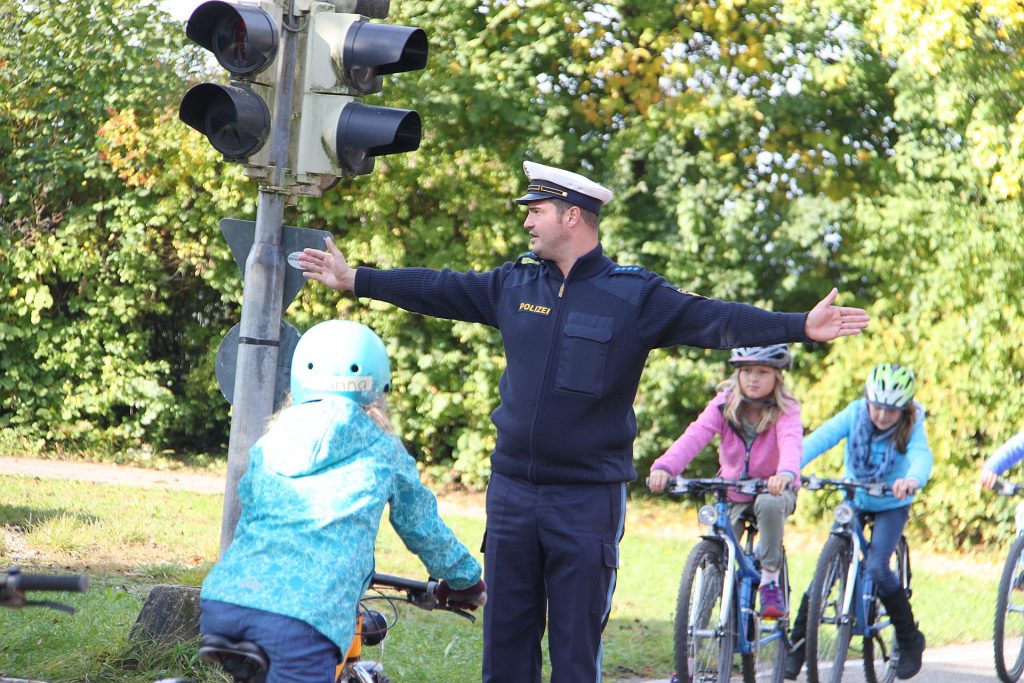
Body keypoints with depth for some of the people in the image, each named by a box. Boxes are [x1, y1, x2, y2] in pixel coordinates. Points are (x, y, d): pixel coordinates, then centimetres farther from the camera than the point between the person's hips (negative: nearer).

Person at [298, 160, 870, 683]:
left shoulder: (634, 295, -6)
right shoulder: (516, 285, 7)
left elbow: (715, 320, -14)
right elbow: (437, 290, 15)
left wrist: (802, 327, -26)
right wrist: (353, 280, 17)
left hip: (588, 499, -4)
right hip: (512, 489, 4)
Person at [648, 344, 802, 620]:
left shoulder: (785, 410, -17)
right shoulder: (724, 405, -11)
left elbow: (791, 442, -38)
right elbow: (695, 435, -28)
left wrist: (785, 473, -63)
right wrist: (664, 467, -47)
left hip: (774, 490, -3)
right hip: (733, 493, 3)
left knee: (769, 504, -38)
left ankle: (770, 581, -24)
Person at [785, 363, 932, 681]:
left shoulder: (911, 427, -20)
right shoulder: (855, 414, -17)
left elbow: (921, 455, -41)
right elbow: (819, 438, -31)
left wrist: (913, 479, -66)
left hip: (891, 505, -2)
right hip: (852, 500, 2)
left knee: (876, 567, -21)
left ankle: (910, 639, -1)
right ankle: (799, 642, 2)